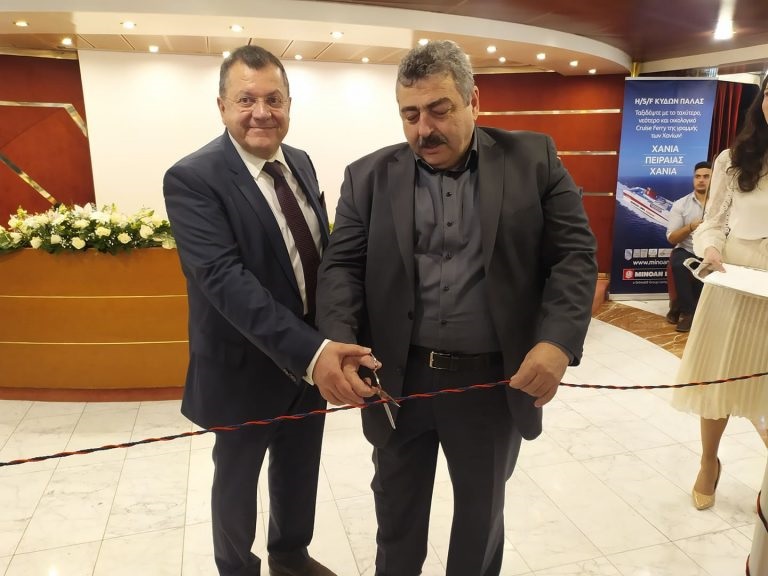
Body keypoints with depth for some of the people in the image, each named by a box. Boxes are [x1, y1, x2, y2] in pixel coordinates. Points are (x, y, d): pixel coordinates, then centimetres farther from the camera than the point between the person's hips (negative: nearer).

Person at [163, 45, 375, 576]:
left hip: (313, 355, 6)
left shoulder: (301, 163, 3)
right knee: (237, 481, 18)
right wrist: (309, 351, -38)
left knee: (300, 470, 24)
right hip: (246, 367, -6)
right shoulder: (192, 179, -19)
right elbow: (225, 277, -29)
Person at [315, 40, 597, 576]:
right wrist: (338, 342, -21)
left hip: (496, 382, 0)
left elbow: (575, 253, -4)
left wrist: (558, 341, -20)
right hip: (399, 380, 1)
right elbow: (342, 265, -3)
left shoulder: (534, 159, -2)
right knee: (397, 507, 21)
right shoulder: (369, 176, 1)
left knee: (482, 509, 22)